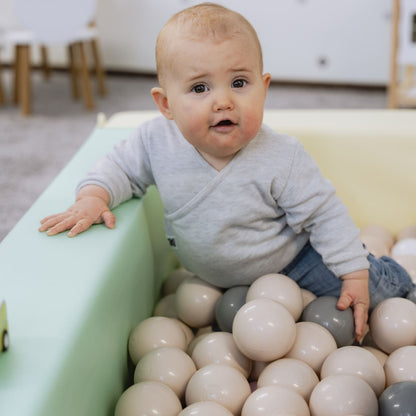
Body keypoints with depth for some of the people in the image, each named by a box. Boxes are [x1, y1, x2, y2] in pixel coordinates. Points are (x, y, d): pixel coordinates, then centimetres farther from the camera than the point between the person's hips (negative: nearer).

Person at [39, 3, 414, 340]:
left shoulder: (280, 159, -31)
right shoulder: (157, 142, -23)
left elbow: (325, 214, -22)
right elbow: (123, 167, -5)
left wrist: (355, 275, -19)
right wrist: (93, 197, -25)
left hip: (290, 261, -3)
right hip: (218, 274, 3)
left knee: (370, 287, -5)